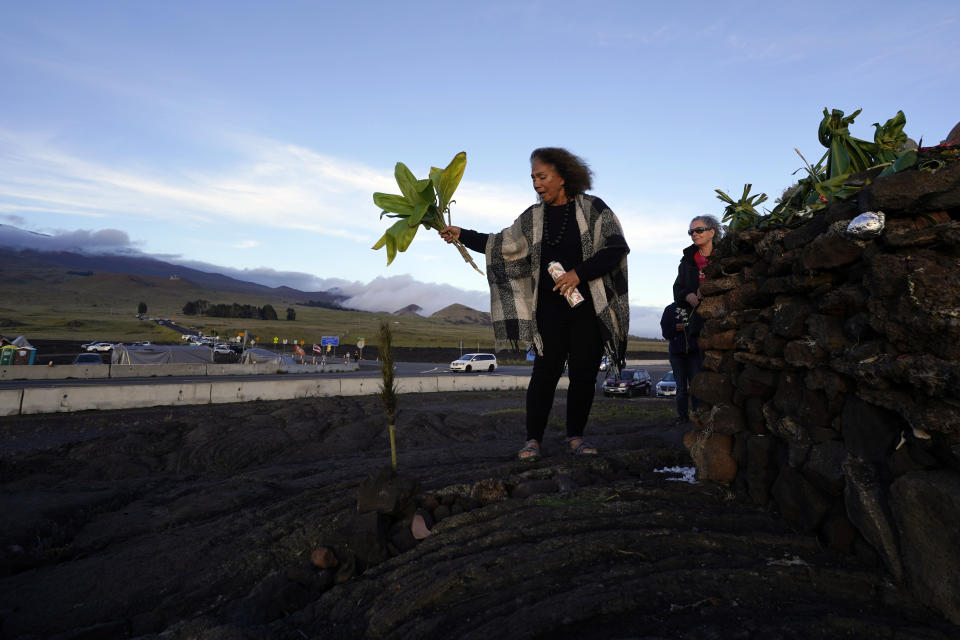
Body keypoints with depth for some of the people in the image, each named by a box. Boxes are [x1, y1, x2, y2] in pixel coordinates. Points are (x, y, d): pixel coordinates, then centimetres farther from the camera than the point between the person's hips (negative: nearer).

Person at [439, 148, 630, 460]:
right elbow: (501, 244, 16)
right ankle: (533, 438, 5)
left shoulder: (592, 208, 1)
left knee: (584, 373, 2)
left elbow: (617, 248, -5)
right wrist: (461, 235, 9)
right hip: (550, 308, 2)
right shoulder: (534, 217, 12)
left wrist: (579, 273, -15)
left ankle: (575, 436, 17)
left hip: (589, 305, -1)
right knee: (545, 369, -5)